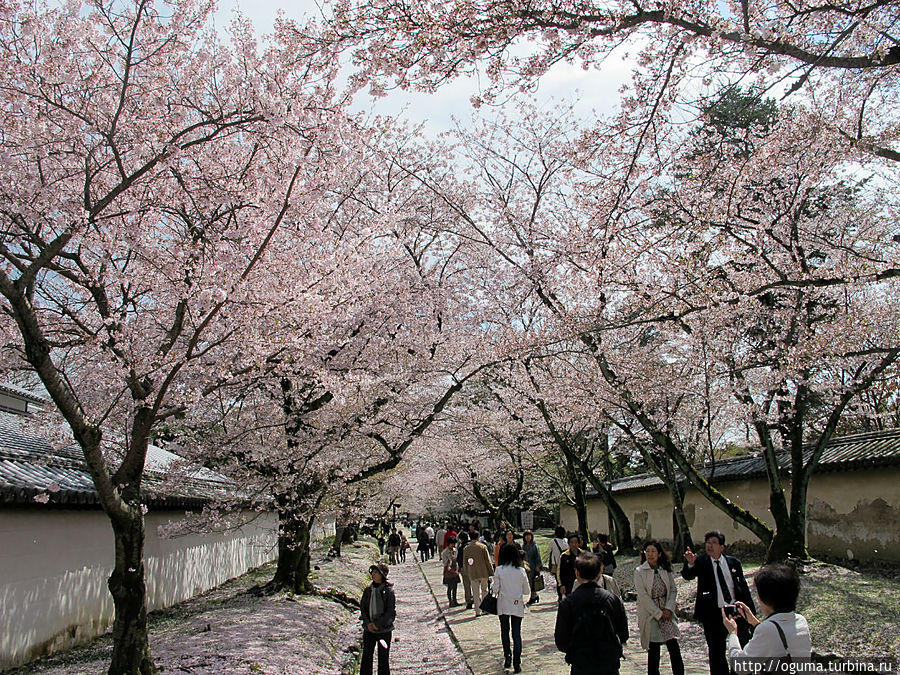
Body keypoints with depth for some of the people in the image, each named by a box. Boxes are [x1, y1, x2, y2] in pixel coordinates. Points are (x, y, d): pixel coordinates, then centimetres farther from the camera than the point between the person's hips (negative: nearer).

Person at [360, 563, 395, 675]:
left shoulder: (388, 591, -7)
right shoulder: (368, 590, 4)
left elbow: (391, 612, -9)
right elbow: (362, 608, 6)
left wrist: (377, 624, -14)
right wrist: (368, 623, -9)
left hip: (384, 629, -3)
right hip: (369, 628, 3)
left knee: (383, 659, 5)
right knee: (366, 657, 4)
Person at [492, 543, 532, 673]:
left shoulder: (499, 570, -12)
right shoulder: (521, 571, -9)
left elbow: (495, 589, -10)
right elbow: (527, 590, -1)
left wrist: (493, 588, 11)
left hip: (503, 605, 0)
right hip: (517, 606, 0)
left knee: (505, 631, 18)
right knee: (517, 633, 7)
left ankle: (507, 656, 15)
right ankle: (517, 663, 5)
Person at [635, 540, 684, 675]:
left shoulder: (665, 570, 6)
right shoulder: (639, 572, -6)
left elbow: (673, 590, 8)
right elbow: (643, 595, -10)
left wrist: (669, 608, -6)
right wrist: (658, 613, -11)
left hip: (666, 613, 3)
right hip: (650, 615, -3)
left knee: (674, 647, -3)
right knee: (653, 650, 1)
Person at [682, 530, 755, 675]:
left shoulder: (734, 562, 4)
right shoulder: (701, 561, -4)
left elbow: (743, 586, 9)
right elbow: (688, 575, -20)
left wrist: (750, 610, 6)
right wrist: (690, 564, -41)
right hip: (714, 615, -2)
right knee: (716, 653, 8)